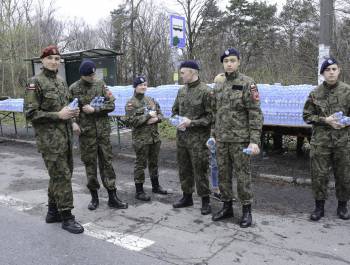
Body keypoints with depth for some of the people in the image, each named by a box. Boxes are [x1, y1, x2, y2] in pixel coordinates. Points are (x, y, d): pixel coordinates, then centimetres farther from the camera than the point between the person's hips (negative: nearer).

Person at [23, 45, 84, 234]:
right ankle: (66, 217, 7)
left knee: (59, 175, 15)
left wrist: (71, 113, 4)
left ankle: (53, 211, 29)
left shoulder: (61, 82, 14)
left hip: (65, 137, 8)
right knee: (62, 176, -5)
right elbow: (30, 113, -14)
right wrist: (58, 115, -19)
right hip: (49, 139, -8)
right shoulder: (35, 83, -9)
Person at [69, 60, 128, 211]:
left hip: (103, 130, 1)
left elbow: (111, 105, 0)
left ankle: (112, 197, 10)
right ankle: (94, 197, 21)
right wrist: (73, 122, -14)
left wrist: (94, 109, -13)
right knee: (90, 164, 6)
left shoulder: (101, 85, 4)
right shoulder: (74, 89, 0)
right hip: (86, 132, -1)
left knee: (107, 163, 4)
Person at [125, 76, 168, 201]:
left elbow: (160, 114, 14)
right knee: (141, 164, 0)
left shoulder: (151, 100, 11)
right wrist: (148, 115, -17)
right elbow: (131, 121, -16)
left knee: (154, 162, 16)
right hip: (141, 138, -6)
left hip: (155, 137, 6)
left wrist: (156, 118, -10)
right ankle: (139, 191, 11)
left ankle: (155, 186, 32)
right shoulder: (131, 103, -6)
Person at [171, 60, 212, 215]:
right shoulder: (181, 90, 11)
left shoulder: (205, 91, -11)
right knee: (184, 168, 15)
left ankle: (205, 201, 15)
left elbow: (210, 116, -13)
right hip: (181, 136, 7)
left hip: (198, 137, -7)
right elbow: (175, 110, 21)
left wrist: (192, 122, -19)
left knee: (200, 170, 0)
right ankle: (187, 197, 30)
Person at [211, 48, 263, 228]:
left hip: (240, 139, -5)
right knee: (223, 174, 11)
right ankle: (227, 207, 26)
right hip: (221, 139, 6)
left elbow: (255, 114, -11)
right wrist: (213, 135, 13)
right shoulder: (218, 86, 10)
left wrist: (254, 141, -17)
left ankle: (246, 211, 17)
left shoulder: (247, 84, -7)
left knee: (242, 175, 2)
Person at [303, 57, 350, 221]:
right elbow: (307, 116, 4)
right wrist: (325, 120, -10)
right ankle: (319, 207, 19)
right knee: (319, 175, 3)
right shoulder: (315, 94, 2)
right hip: (320, 141, 0)